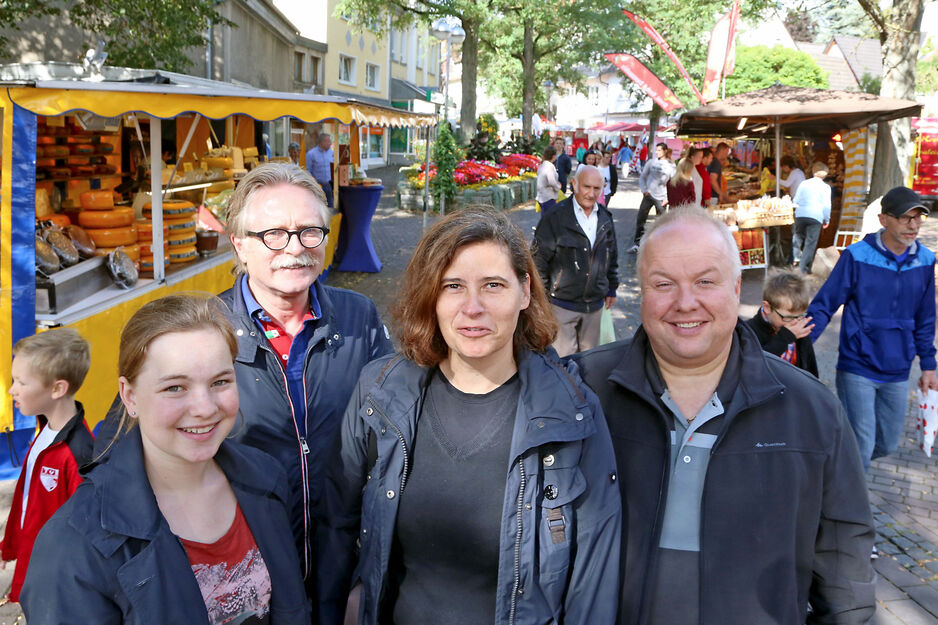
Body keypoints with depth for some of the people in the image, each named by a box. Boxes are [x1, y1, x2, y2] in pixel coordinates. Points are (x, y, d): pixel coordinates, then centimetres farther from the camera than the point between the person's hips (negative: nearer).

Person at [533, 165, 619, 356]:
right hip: (563, 303, -5)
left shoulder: (605, 218, 5)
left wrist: (611, 289, 20)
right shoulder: (554, 218, -13)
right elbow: (539, 259, -9)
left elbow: (612, 256, 18)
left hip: (595, 304, 5)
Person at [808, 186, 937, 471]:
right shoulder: (857, 256, -13)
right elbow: (824, 306, -10)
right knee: (861, 446, -4)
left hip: (897, 373, 5)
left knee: (887, 444, 14)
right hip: (858, 370, -5)